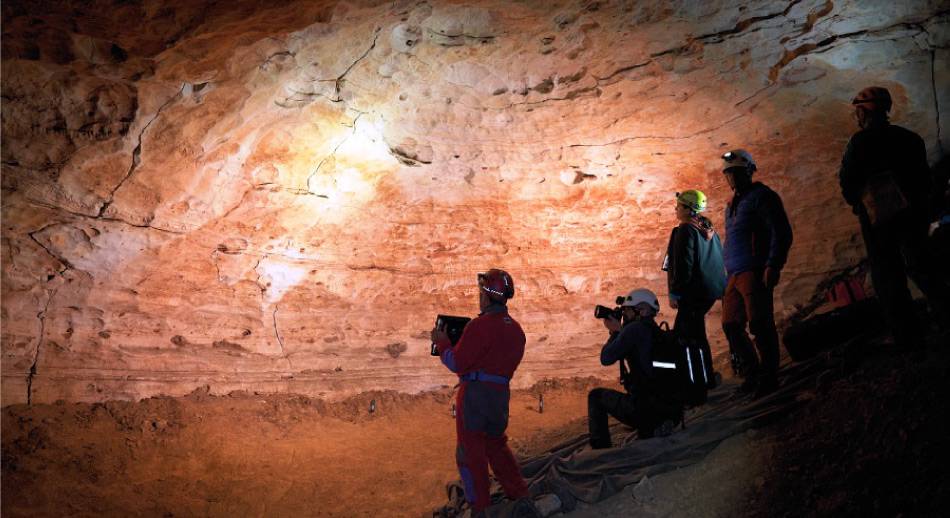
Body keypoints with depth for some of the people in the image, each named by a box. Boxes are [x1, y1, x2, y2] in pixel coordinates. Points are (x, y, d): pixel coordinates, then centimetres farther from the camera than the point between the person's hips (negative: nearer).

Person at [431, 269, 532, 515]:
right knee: (496, 445, 24)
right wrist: (458, 340, 19)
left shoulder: (481, 325, -16)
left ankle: (480, 508, 8)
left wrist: (442, 342, 1)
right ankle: (520, 495, 25)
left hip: (476, 393, -8)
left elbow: (457, 363, -15)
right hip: (501, 393, 8)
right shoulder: (515, 328, 10)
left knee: (470, 452, 4)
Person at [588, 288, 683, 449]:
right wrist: (618, 332, 23)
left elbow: (606, 358, -7)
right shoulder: (659, 333, 16)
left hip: (645, 410, -7)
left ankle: (600, 448, 8)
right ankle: (655, 429, 13)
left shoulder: (634, 329, -8)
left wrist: (614, 333, 9)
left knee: (596, 396, 13)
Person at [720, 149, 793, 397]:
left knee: (760, 325, -10)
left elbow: (782, 234, -10)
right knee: (731, 325, 7)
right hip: (735, 275, 9)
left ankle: (769, 378, -3)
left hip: (754, 272, -9)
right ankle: (753, 374, 18)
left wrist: (773, 266, -19)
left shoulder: (762, 196, -2)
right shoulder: (733, 204, 23)